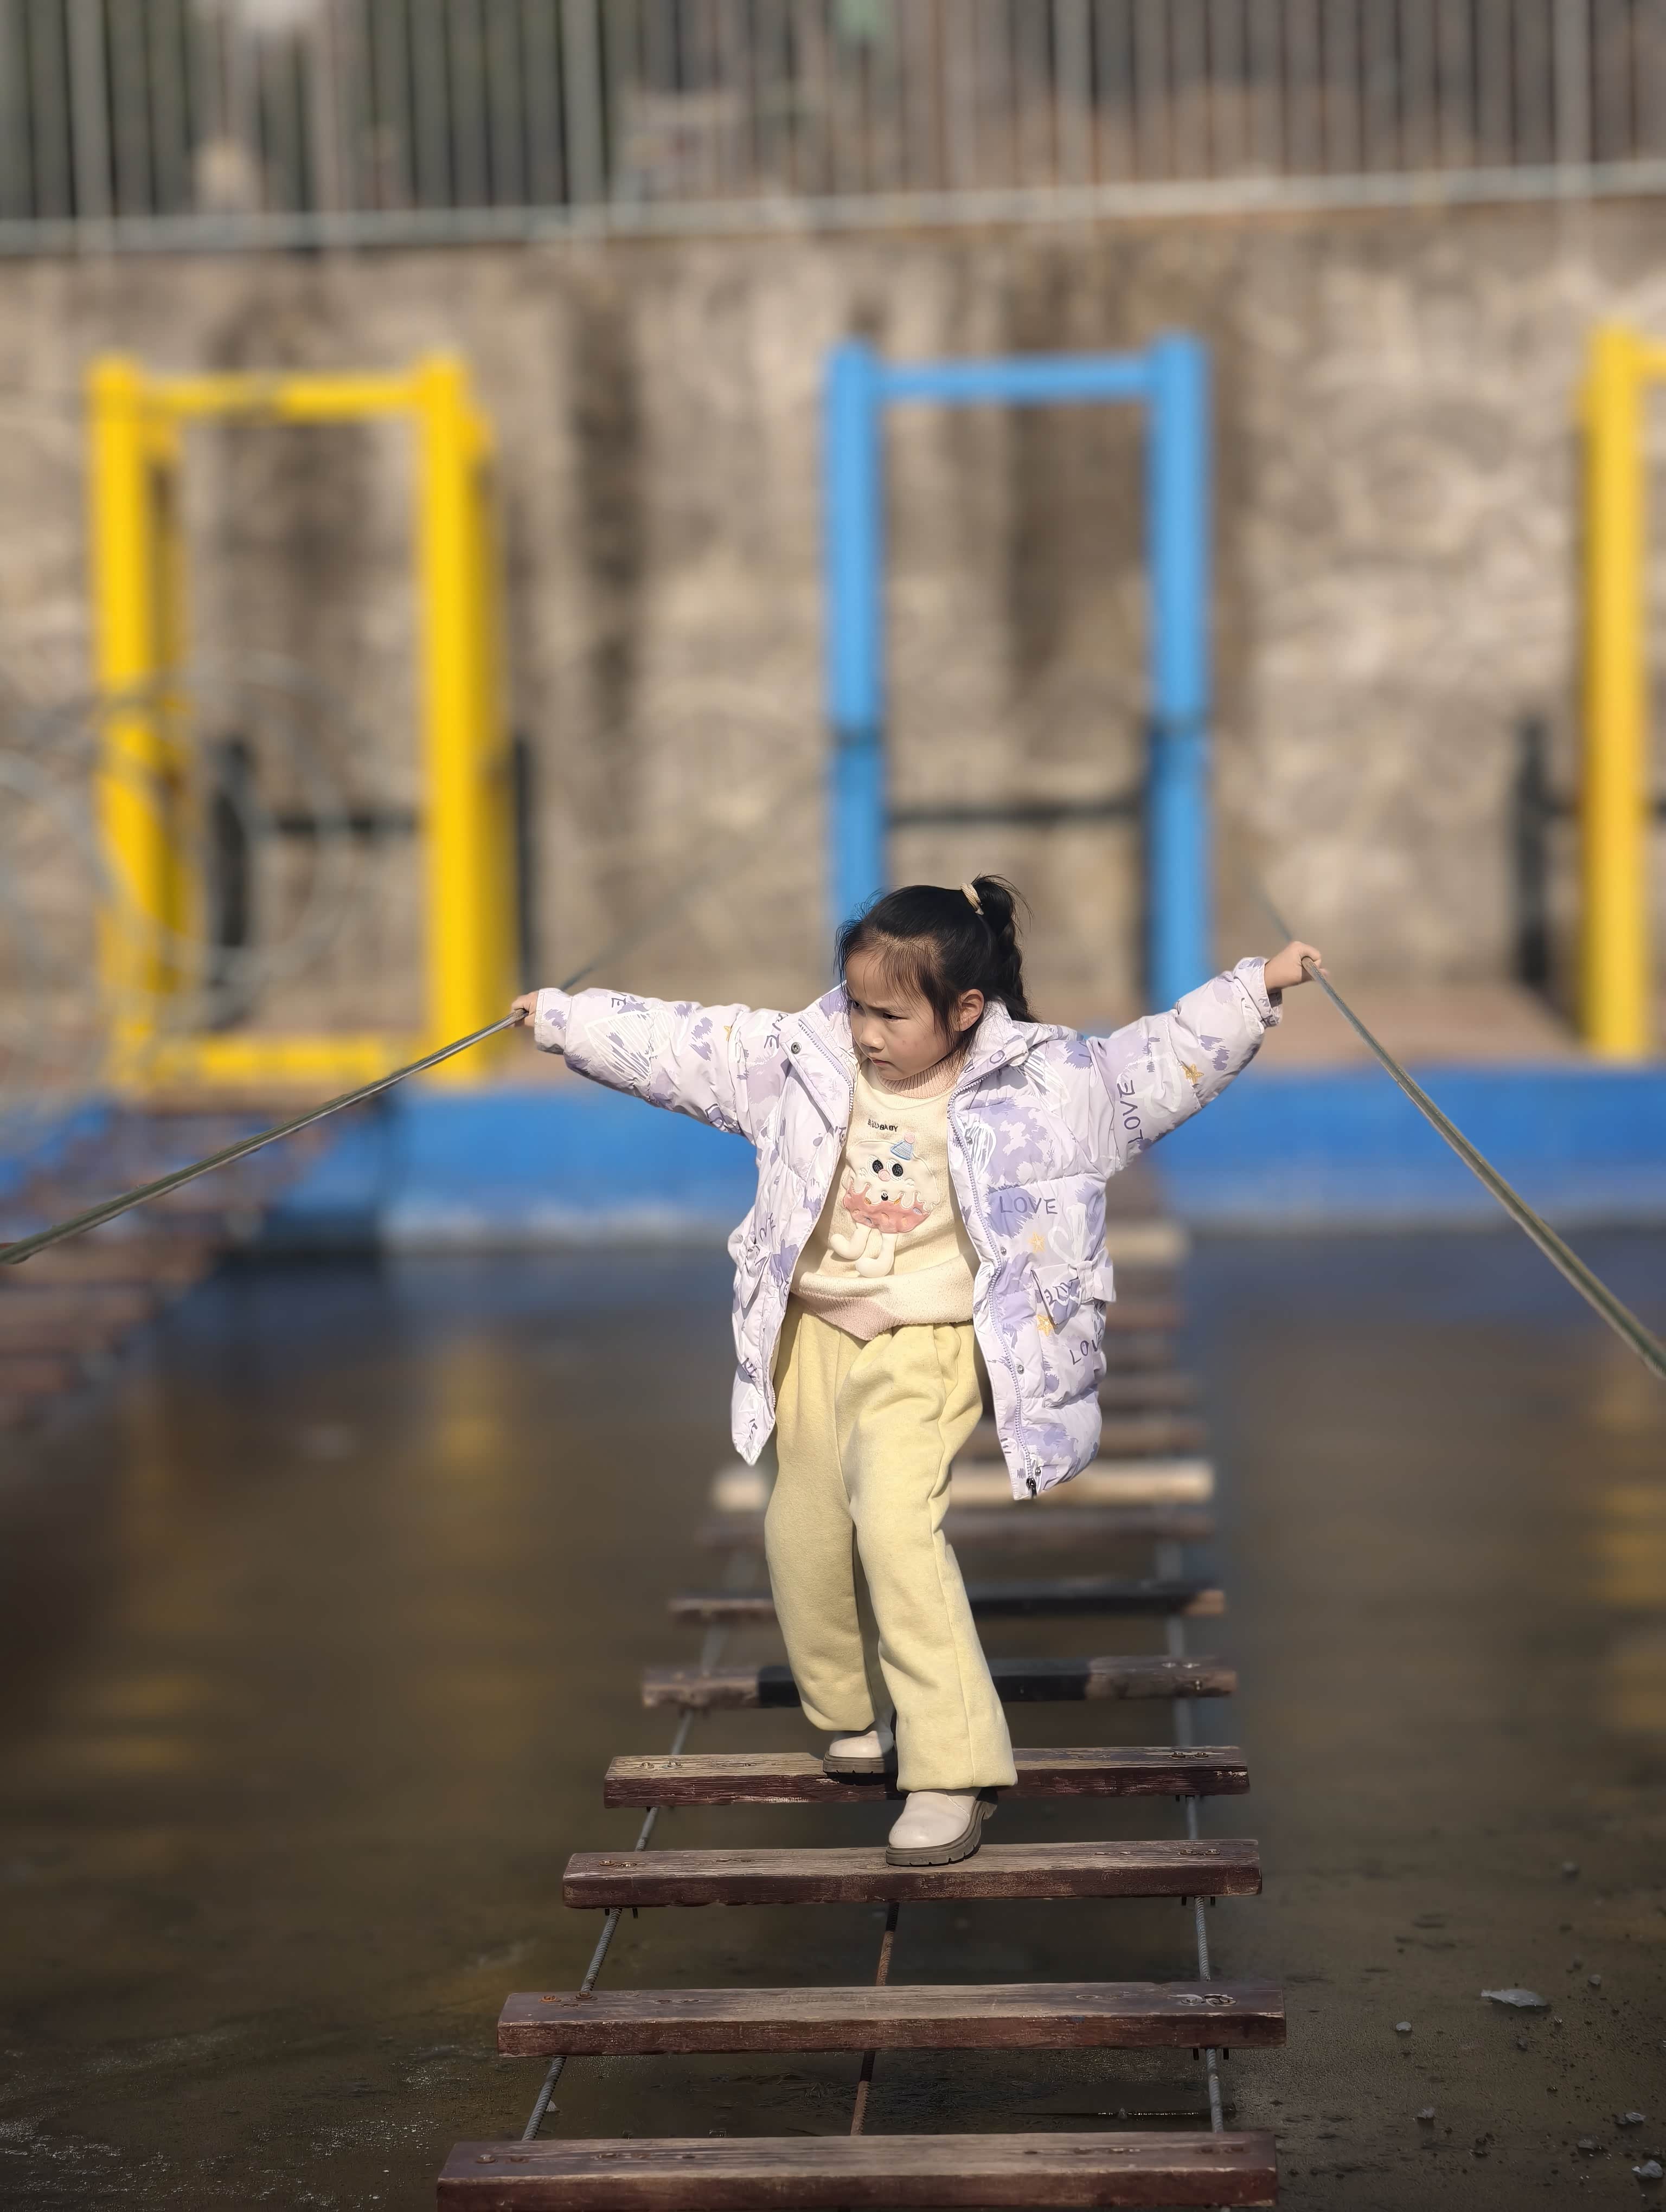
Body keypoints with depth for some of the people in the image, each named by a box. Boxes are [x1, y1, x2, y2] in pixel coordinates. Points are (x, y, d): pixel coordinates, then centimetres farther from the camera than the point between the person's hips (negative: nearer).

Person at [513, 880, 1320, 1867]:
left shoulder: (1037, 1081, -10)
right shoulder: (805, 1058, -2)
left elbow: (1159, 1061, -7)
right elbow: (681, 1044, 6)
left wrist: (1255, 991, -15)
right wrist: (563, 1017, 11)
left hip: (926, 1350, -5)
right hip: (815, 1337, 5)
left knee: (896, 1521, -23)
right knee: (806, 1530, 10)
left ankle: (954, 1767, -21)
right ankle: (856, 1713, 37)